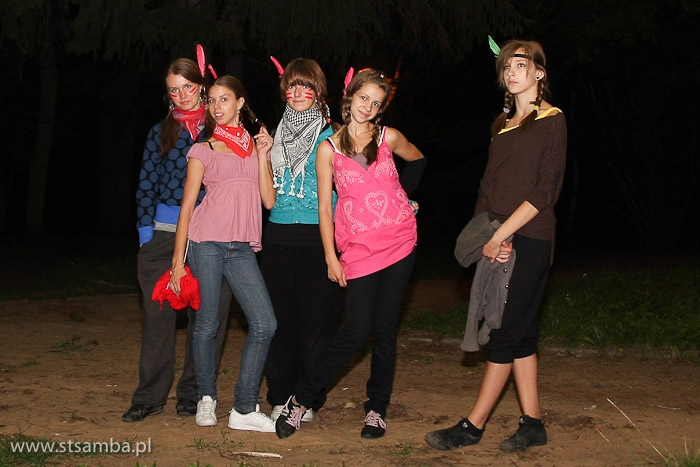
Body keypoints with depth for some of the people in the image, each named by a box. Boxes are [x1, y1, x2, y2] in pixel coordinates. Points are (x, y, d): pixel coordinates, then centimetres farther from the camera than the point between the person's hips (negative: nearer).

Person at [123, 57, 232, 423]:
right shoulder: (160, 133, 13)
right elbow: (147, 184, 10)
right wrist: (145, 229, 0)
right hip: (163, 232, 1)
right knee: (158, 314, -1)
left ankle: (192, 393, 13)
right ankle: (149, 396, 7)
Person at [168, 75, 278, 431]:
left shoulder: (254, 146, 17)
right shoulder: (203, 151, 8)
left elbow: (268, 200, 9)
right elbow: (187, 206, 5)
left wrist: (263, 156, 2)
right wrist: (178, 260, -1)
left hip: (242, 248, 3)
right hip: (207, 243, -3)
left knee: (265, 325, -7)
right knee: (207, 324, -1)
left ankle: (244, 409, 0)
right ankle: (206, 398, 18)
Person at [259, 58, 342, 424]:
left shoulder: (330, 136, 2)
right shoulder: (276, 134, 14)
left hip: (317, 239, -3)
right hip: (278, 238, 3)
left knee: (316, 318, -1)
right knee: (279, 318, 4)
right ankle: (280, 397, 15)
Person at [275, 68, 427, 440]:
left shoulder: (388, 138, 3)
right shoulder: (329, 149, -1)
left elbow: (417, 161, 25)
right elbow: (325, 207, -1)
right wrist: (331, 258, -4)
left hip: (399, 243, 2)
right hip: (357, 248, -2)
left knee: (384, 329, 4)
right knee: (355, 333, -8)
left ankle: (377, 409, 15)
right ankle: (301, 400, 5)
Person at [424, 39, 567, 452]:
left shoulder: (551, 121, -5)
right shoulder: (503, 123, 17)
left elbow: (545, 190, -12)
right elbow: (490, 185, 13)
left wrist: (500, 234, -16)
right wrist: (487, 236, -3)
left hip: (529, 242, -7)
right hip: (499, 242, 7)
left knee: (506, 333, -5)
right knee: (520, 333, 9)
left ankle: (473, 426, 0)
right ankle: (533, 425, 16)